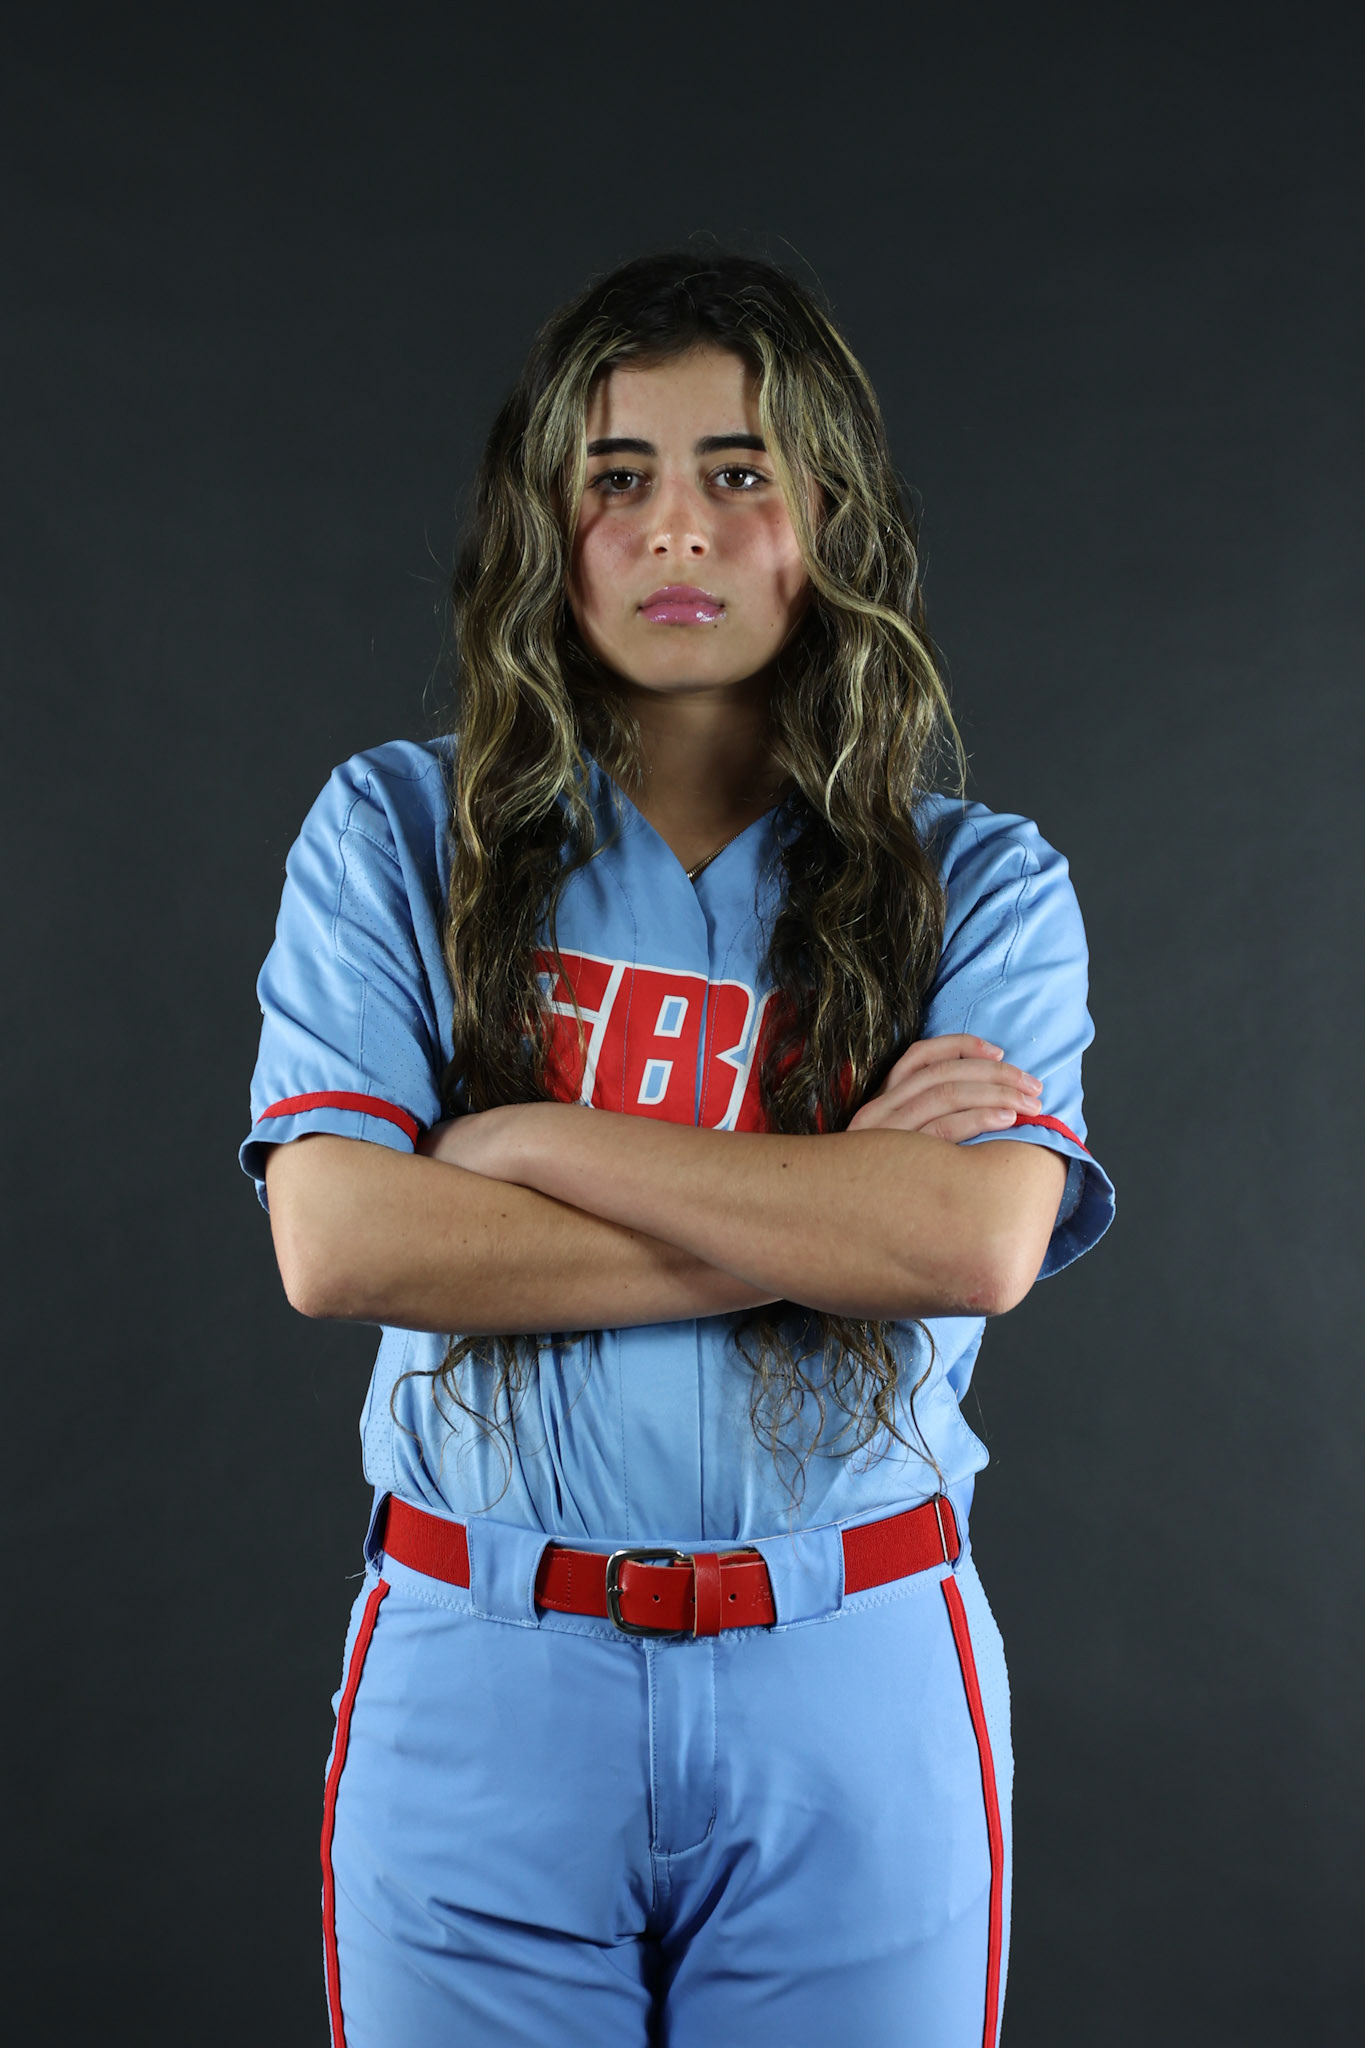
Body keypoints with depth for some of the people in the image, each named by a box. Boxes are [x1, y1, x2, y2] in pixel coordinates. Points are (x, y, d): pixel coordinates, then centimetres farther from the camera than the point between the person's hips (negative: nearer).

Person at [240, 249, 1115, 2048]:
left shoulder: (980, 883, 0)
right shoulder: (396, 834, 0)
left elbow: (985, 1238, -16)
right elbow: (336, 1241, -12)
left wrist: (532, 1140, -14)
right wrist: (823, 1219, -13)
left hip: (853, 1704, 0)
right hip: (481, 1693, 0)